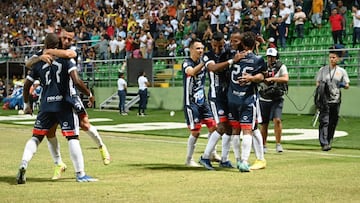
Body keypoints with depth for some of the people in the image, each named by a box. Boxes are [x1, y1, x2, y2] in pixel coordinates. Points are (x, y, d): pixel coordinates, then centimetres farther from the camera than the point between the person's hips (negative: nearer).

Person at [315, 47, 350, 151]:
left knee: (333, 123, 6)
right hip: (324, 100, -2)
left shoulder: (342, 71, 8)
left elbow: (347, 86, 7)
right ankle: (324, 143, -18)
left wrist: (343, 85, -17)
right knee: (324, 121, -11)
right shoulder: (322, 70, 8)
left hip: (336, 101, 2)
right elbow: (318, 84, 7)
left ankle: (329, 142, 18)